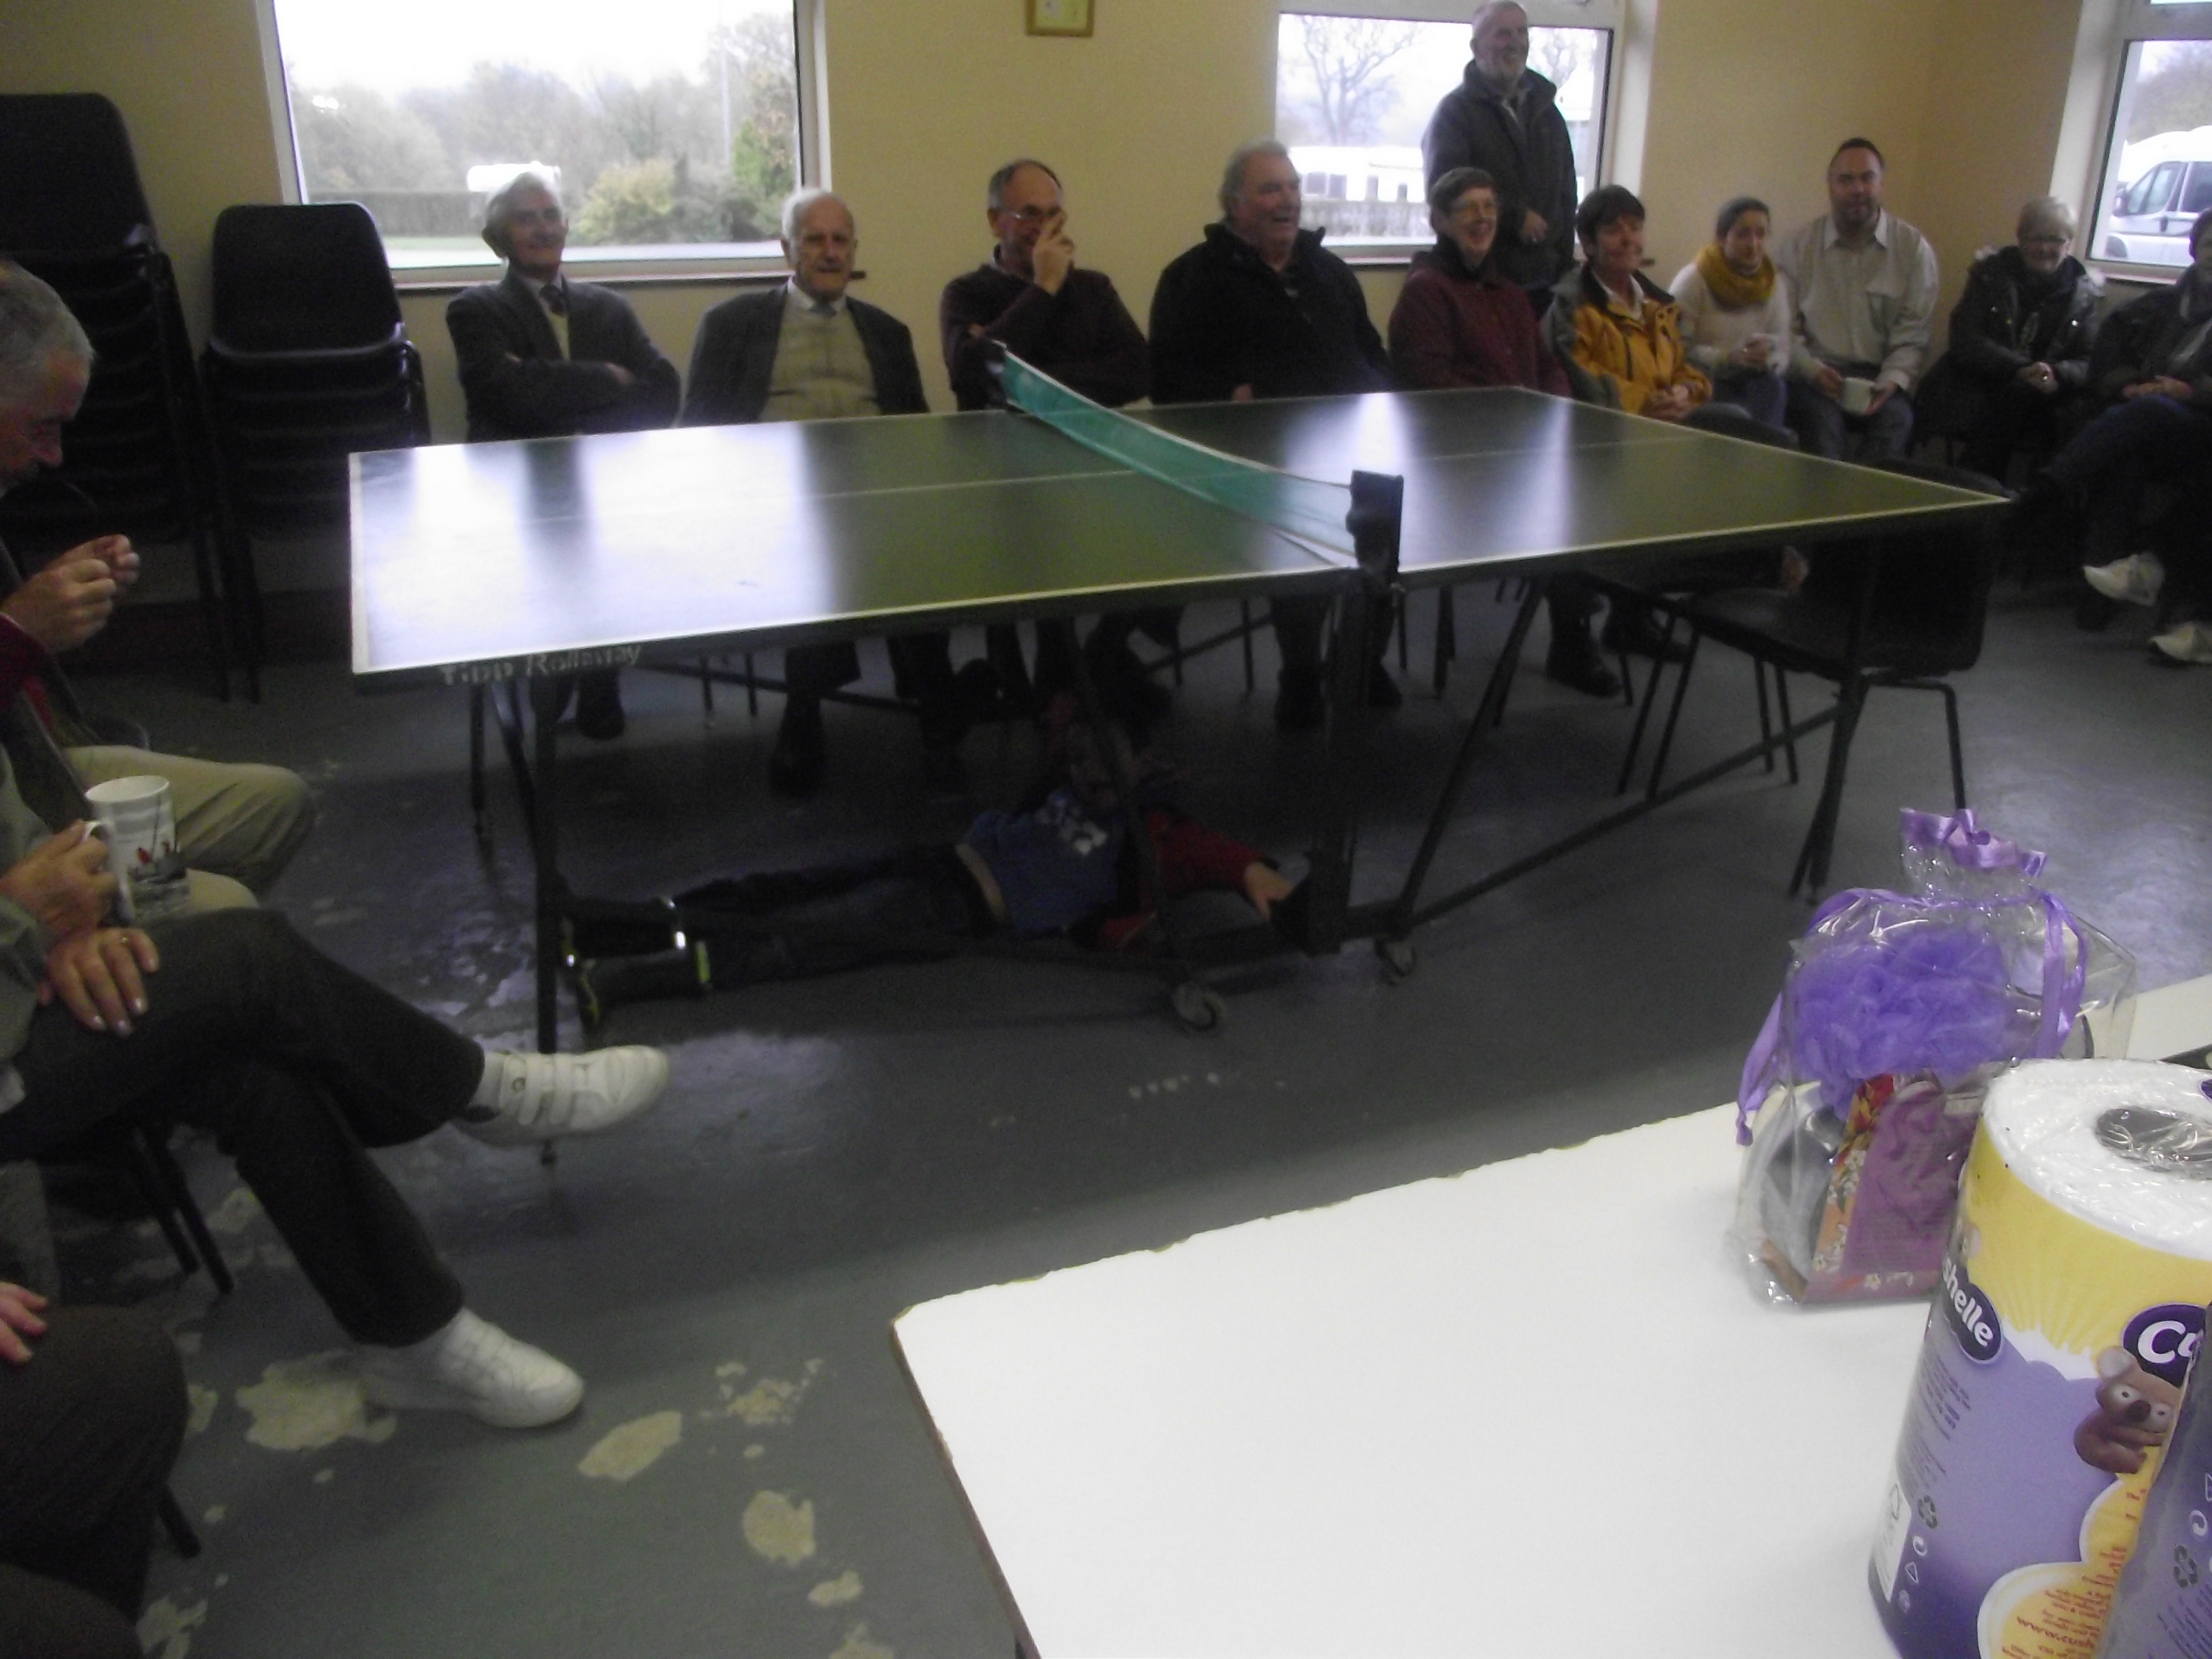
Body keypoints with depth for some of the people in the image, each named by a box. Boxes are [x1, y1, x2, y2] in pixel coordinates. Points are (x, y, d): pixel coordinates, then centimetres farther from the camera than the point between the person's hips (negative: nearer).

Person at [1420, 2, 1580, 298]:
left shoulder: (1546, 111, 18)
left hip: (1542, 281, 5)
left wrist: (1564, 260, 13)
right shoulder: (1455, 111, 0)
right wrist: (1515, 217, -15)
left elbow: (1566, 194, 22)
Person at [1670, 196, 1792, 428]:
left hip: (1753, 386, 4)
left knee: (1771, 385, -27)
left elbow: (1782, 354, 4)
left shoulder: (1775, 284, 6)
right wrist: (1728, 358, -27)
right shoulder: (1692, 280, -6)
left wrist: (1767, 359, -21)